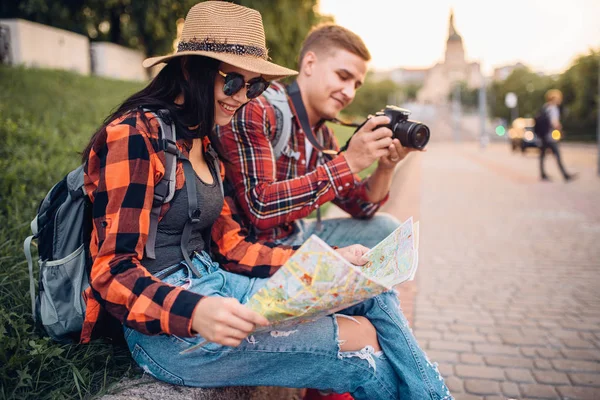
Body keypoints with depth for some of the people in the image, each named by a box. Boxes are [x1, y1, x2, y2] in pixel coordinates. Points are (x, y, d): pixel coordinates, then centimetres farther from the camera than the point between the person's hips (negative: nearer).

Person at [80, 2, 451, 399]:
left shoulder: (200, 140, 13)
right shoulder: (135, 136, -13)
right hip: (167, 328, -8)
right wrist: (195, 313, -35)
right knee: (364, 346, -14)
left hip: (214, 285, 8)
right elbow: (114, 272, -17)